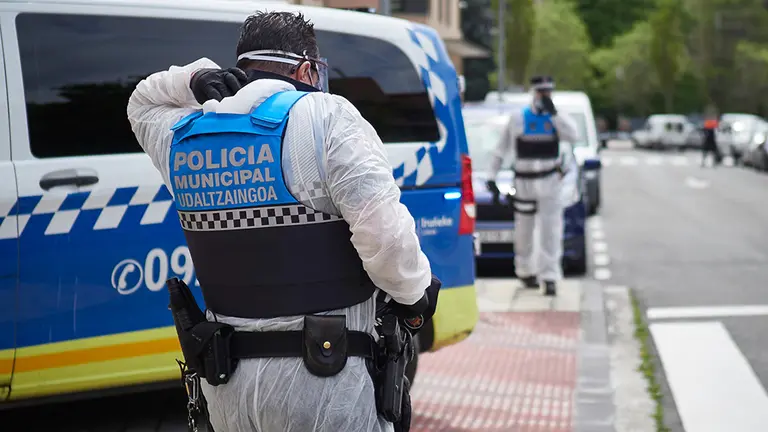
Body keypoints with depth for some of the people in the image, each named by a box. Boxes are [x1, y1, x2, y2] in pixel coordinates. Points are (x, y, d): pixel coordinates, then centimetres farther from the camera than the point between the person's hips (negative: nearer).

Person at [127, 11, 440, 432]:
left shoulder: (181, 137, 7)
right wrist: (417, 288, -2)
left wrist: (196, 78, 12)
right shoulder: (324, 117, -11)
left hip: (225, 383, 6)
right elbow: (382, 229, -20)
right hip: (320, 384, -6)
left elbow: (143, 103, 31)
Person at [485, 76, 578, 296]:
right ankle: (525, 271, 29)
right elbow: (501, 148, 7)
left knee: (551, 230, -7)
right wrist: (492, 176, 3)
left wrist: (553, 113, -18)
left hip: (549, 181, 0)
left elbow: (573, 135, -15)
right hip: (524, 181, 0)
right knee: (524, 230, 9)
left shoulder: (557, 118, 5)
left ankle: (550, 277, -7)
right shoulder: (518, 118, 3)